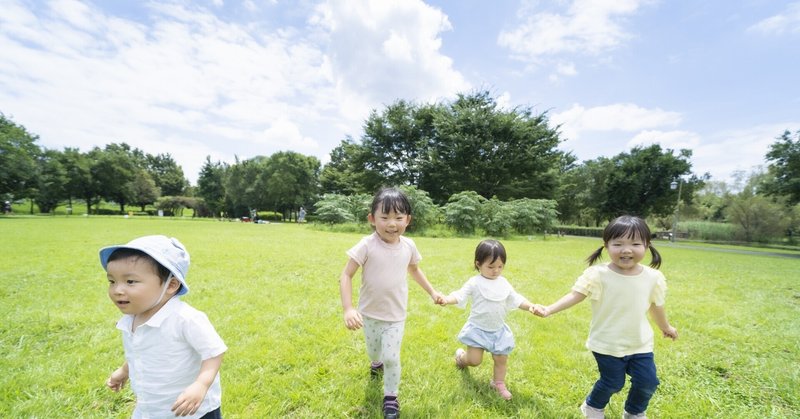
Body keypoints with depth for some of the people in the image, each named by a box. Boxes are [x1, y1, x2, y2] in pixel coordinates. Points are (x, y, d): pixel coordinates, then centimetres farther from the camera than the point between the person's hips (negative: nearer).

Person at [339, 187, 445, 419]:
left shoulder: (408, 246, -10)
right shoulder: (367, 246, -23)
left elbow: (414, 270, 11)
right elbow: (346, 276, -19)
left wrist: (432, 291, 9)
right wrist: (348, 309, -29)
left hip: (396, 315, 1)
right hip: (370, 313, 0)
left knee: (392, 358, -2)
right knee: (373, 351, 23)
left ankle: (391, 398, 24)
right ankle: (376, 363, 59)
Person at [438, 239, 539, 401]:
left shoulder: (504, 283, 0)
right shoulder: (474, 283, -16)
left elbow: (516, 299, 3)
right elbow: (461, 295, -23)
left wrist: (530, 306, -14)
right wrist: (447, 299, -43)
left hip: (498, 330, 5)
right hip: (478, 329, -4)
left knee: (501, 359, 12)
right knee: (474, 360, -3)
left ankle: (499, 383, 37)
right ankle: (460, 355, 30)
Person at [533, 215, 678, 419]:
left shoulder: (653, 277, -7)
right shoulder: (598, 274, -22)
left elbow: (656, 306, 11)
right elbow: (575, 295, -26)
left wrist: (665, 327, 27)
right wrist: (548, 310, -39)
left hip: (640, 344, 4)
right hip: (608, 344, -4)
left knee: (648, 382, 10)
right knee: (612, 383, 9)